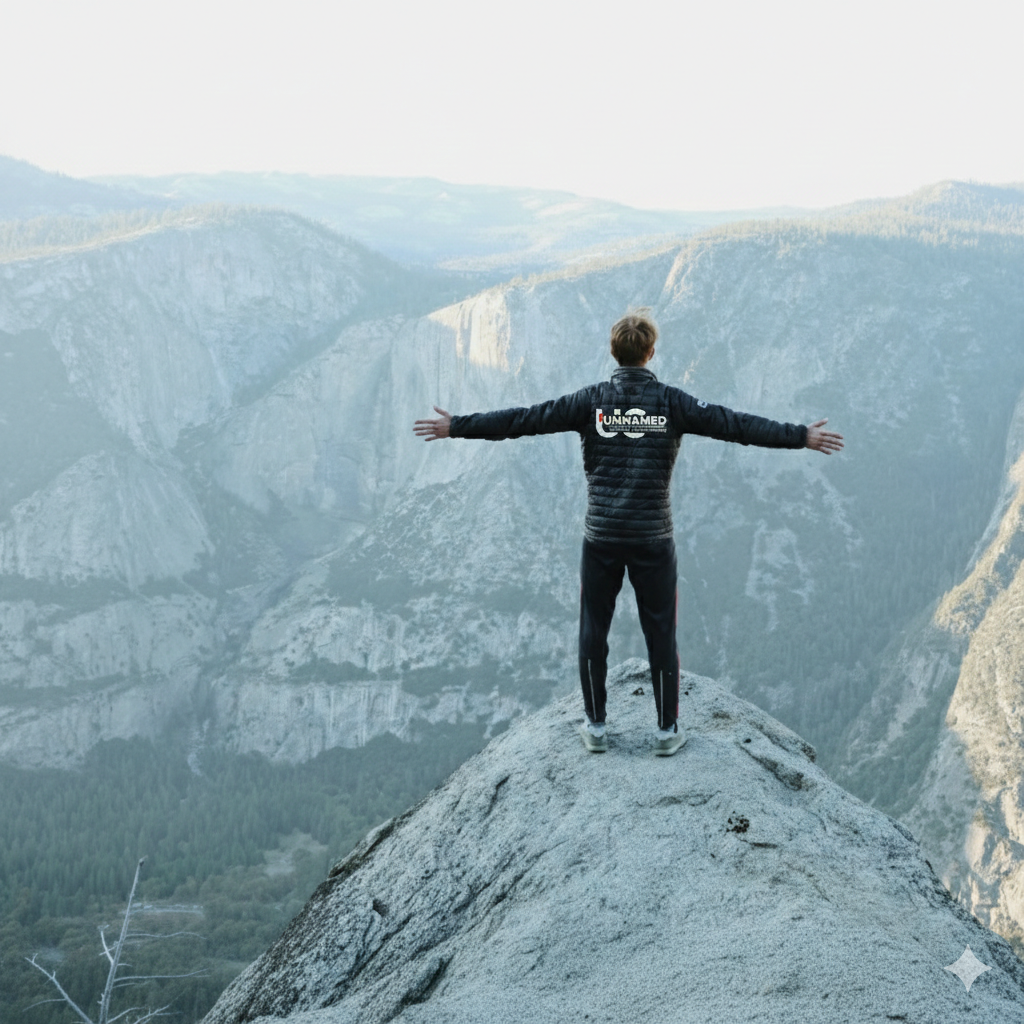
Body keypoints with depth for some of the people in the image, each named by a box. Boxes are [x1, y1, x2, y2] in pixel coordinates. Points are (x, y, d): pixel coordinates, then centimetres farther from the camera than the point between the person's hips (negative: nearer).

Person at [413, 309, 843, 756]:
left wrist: (456, 426, 1)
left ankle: (596, 727, 20)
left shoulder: (592, 400, -3)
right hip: (653, 538, 0)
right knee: (661, 635, 10)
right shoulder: (670, 401, -4)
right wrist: (802, 437, 1)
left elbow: (523, 419, -5)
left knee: (593, 632, 13)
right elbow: (734, 424, -5)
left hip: (601, 537, 1)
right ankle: (667, 730, 17)